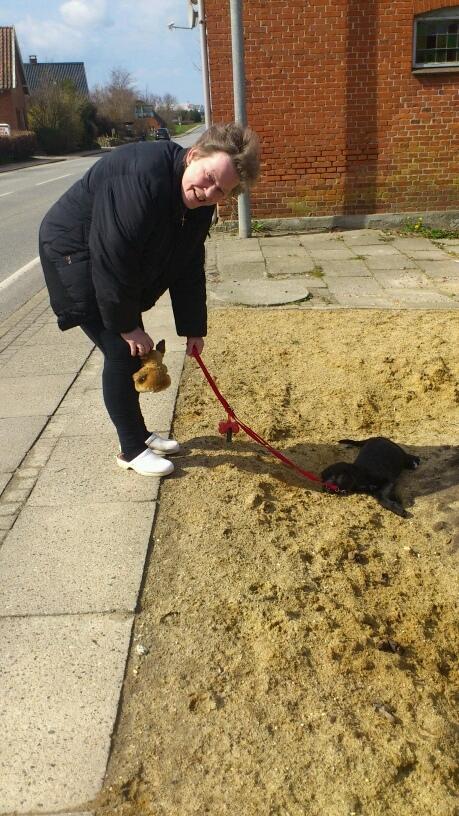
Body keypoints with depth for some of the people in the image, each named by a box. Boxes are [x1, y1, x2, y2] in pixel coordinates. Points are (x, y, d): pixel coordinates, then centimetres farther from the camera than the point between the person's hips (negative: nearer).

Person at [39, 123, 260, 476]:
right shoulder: (141, 178, -34)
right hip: (74, 256, -8)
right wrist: (126, 326, -23)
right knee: (121, 352, -10)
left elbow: (188, 269, 3)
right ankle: (132, 450, 6)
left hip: (117, 264, 8)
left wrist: (193, 327, 5)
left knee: (134, 351, 11)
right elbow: (110, 260, -32)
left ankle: (139, 433, 29)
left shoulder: (198, 204, -6)